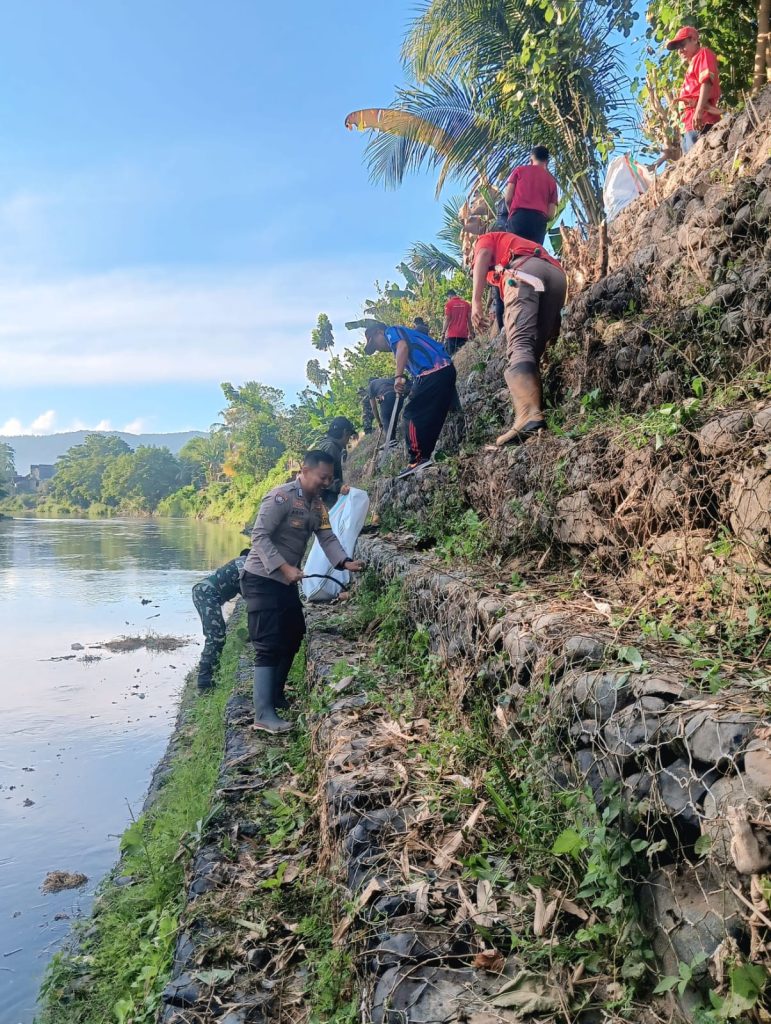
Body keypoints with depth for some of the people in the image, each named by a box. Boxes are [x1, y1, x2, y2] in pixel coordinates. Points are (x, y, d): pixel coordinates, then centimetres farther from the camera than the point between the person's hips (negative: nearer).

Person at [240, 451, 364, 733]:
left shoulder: (317, 505, 8)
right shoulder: (280, 497, -19)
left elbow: (327, 538, 1)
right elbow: (259, 536, -24)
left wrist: (345, 563, -16)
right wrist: (284, 567, -32)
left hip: (287, 581, 9)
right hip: (261, 579, -9)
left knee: (293, 637, 17)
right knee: (269, 645, -12)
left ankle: (276, 695, 33)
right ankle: (263, 715, -9)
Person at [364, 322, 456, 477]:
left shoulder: (392, 332, 7)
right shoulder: (404, 335, 33)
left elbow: (402, 346, -17)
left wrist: (398, 376, -24)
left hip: (434, 371, -10)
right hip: (446, 370, 10)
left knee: (412, 415, -6)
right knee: (431, 418, 11)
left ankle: (418, 459, -8)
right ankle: (424, 456, 11)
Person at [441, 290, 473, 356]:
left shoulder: (449, 304, 0)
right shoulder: (467, 304, 9)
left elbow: (447, 319, -5)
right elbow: (469, 320, 8)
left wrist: (443, 333, -4)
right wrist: (471, 333, 13)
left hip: (452, 334, -3)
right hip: (463, 334, 3)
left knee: (451, 355, -2)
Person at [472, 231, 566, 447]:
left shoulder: (487, 238, 30)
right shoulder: (524, 244, 47)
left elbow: (482, 257, 7)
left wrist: (476, 300, -5)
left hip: (525, 271, -7)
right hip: (557, 275, 7)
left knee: (520, 345, -22)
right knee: (535, 350, 5)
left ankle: (529, 417, -44)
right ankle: (535, 412, -14)